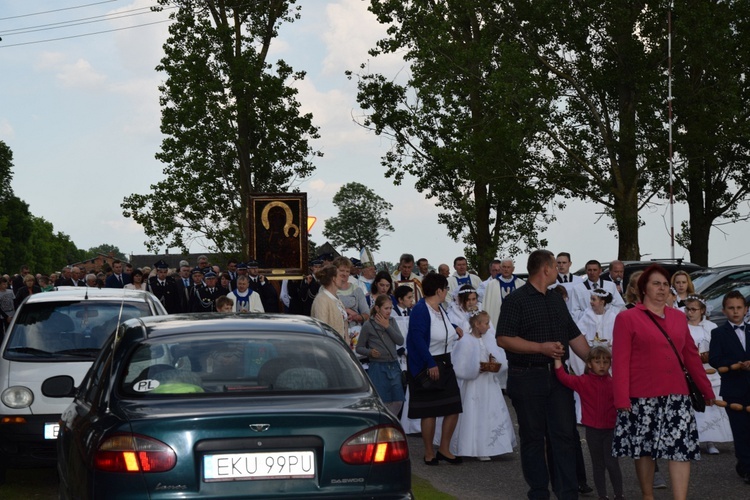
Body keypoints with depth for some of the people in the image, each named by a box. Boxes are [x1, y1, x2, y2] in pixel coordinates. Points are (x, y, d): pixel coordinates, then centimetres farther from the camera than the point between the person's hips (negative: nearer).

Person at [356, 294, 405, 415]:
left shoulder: (392, 321, 11)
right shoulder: (368, 325, -4)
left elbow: (400, 341, 0)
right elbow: (359, 348, 0)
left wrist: (387, 327, -8)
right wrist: (370, 352, -19)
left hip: (394, 366, 5)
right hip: (378, 367, -5)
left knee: (398, 401, 6)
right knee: (382, 402, -3)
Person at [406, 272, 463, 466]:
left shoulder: (440, 309, 12)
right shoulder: (420, 310, -16)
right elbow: (417, 337, -24)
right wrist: (431, 364, -27)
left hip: (444, 363, 9)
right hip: (427, 366, -9)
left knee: (453, 408, 6)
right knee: (429, 411, -1)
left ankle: (444, 449, 18)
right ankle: (429, 453, 12)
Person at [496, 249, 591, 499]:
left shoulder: (557, 299, 15)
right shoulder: (516, 300, -7)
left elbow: (574, 336, 18)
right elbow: (504, 339, -15)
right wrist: (541, 347, -19)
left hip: (558, 376, 6)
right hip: (527, 378, -5)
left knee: (564, 435, 2)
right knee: (533, 437, 4)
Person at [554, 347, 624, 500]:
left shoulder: (613, 383, 0)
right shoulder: (583, 382, -1)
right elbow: (564, 377, -10)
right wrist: (557, 357, -12)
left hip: (610, 430, -1)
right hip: (592, 430, 1)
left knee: (611, 463, -2)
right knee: (598, 465, 10)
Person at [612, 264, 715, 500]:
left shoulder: (679, 317, 12)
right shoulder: (627, 318, -2)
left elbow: (691, 356, 17)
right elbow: (620, 361, -7)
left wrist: (707, 390, 19)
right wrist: (622, 399, -13)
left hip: (676, 396, 4)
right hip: (642, 397, -3)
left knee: (682, 447, -5)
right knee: (644, 448, 7)